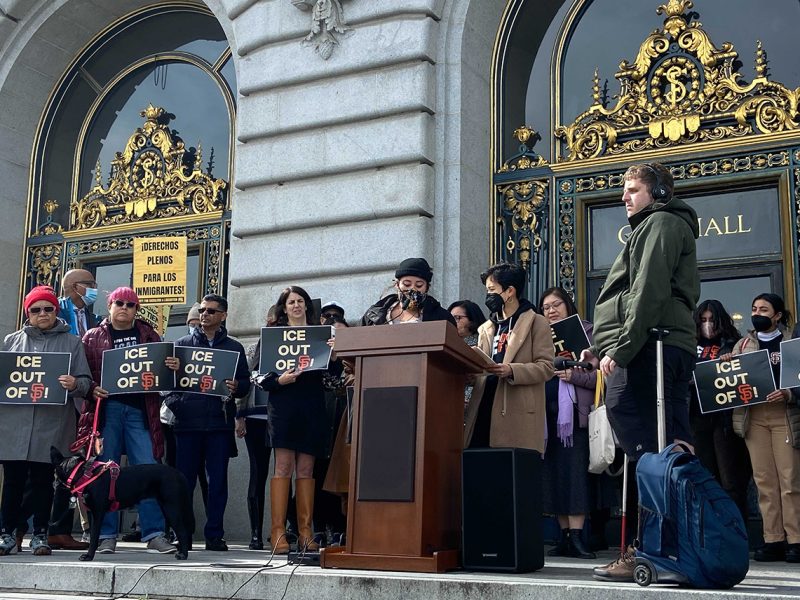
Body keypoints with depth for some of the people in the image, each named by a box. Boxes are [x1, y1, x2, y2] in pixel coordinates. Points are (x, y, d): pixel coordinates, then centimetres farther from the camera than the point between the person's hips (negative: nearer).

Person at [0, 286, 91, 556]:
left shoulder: (72, 343, 10)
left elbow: (85, 381, 5)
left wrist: (75, 384, -17)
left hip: (51, 425, -1)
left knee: (43, 481, 4)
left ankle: (40, 535, 12)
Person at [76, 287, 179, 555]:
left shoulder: (148, 335, 16)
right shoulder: (93, 337, 12)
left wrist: (172, 367, -7)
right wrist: (92, 389, -12)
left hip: (140, 410, 1)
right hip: (107, 407, -1)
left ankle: (154, 535, -2)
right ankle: (107, 535, 8)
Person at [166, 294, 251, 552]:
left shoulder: (234, 348, 13)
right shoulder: (182, 344, 13)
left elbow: (246, 383, 9)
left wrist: (236, 387, -13)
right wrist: (174, 403, -8)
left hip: (220, 423, 0)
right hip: (188, 422, 0)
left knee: (218, 480, 2)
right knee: (184, 479, 2)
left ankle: (214, 535, 8)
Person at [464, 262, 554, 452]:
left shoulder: (536, 323, 6)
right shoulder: (486, 329, 23)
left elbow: (546, 367, -3)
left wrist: (511, 371, -17)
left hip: (518, 414, -5)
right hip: (484, 411, 5)